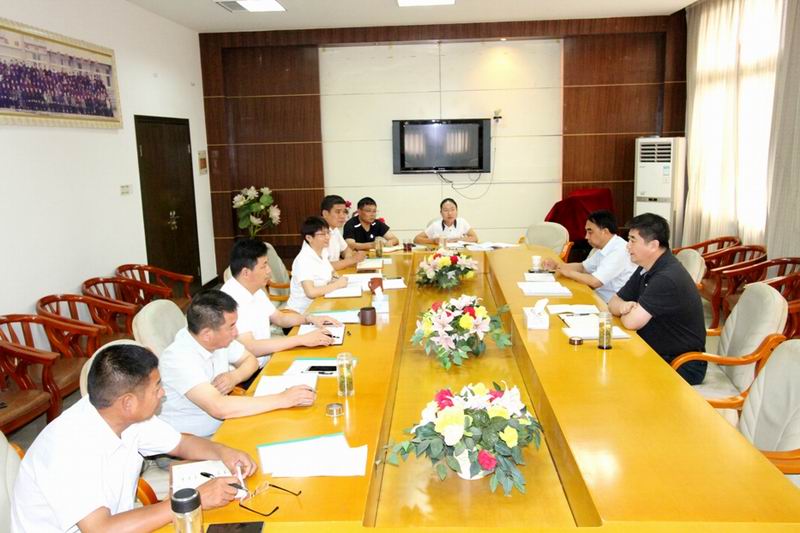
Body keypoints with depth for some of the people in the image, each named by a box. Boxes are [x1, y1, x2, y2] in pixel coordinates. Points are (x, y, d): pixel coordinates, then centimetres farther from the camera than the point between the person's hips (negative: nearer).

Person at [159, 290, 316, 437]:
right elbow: (219, 407, -38)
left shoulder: (220, 338, -7)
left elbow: (250, 359, 10)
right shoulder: (179, 359, -28)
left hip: (221, 425, 7)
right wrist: (282, 399, -33)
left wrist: (235, 377, -13)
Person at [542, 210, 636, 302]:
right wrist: (556, 265, 5)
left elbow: (594, 282, -25)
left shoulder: (619, 251, -21)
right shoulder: (603, 248, 8)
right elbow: (583, 267, 20)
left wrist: (569, 272, -10)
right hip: (600, 299, 8)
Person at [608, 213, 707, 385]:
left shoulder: (668, 278, -25)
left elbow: (632, 322, -26)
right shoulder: (646, 269, 7)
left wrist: (624, 311, -3)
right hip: (655, 353, 8)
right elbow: (613, 303, 11)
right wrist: (625, 306, -12)